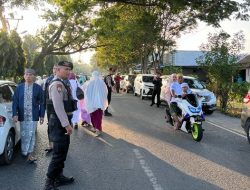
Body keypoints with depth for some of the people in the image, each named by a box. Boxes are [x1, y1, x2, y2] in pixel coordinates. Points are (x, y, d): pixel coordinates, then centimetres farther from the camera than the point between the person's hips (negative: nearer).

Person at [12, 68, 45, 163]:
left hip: (33, 116, -1)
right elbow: (15, 101, 4)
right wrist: (15, 114, -6)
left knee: (31, 134, -1)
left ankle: (29, 154, 7)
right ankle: (25, 153, 19)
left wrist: (41, 115, -1)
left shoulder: (38, 88, 0)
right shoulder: (19, 87, 5)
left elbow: (41, 102, 1)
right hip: (22, 116, 2)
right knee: (24, 135, 8)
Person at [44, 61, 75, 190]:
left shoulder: (61, 84, 15)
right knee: (59, 153, -6)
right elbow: (58, 106, -25)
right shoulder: (57, 84, -18)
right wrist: (66, 124, -25)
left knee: (62, 150, 19)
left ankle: (59, 176, 32)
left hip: (63, 121, 11)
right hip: (60, 122, -11)